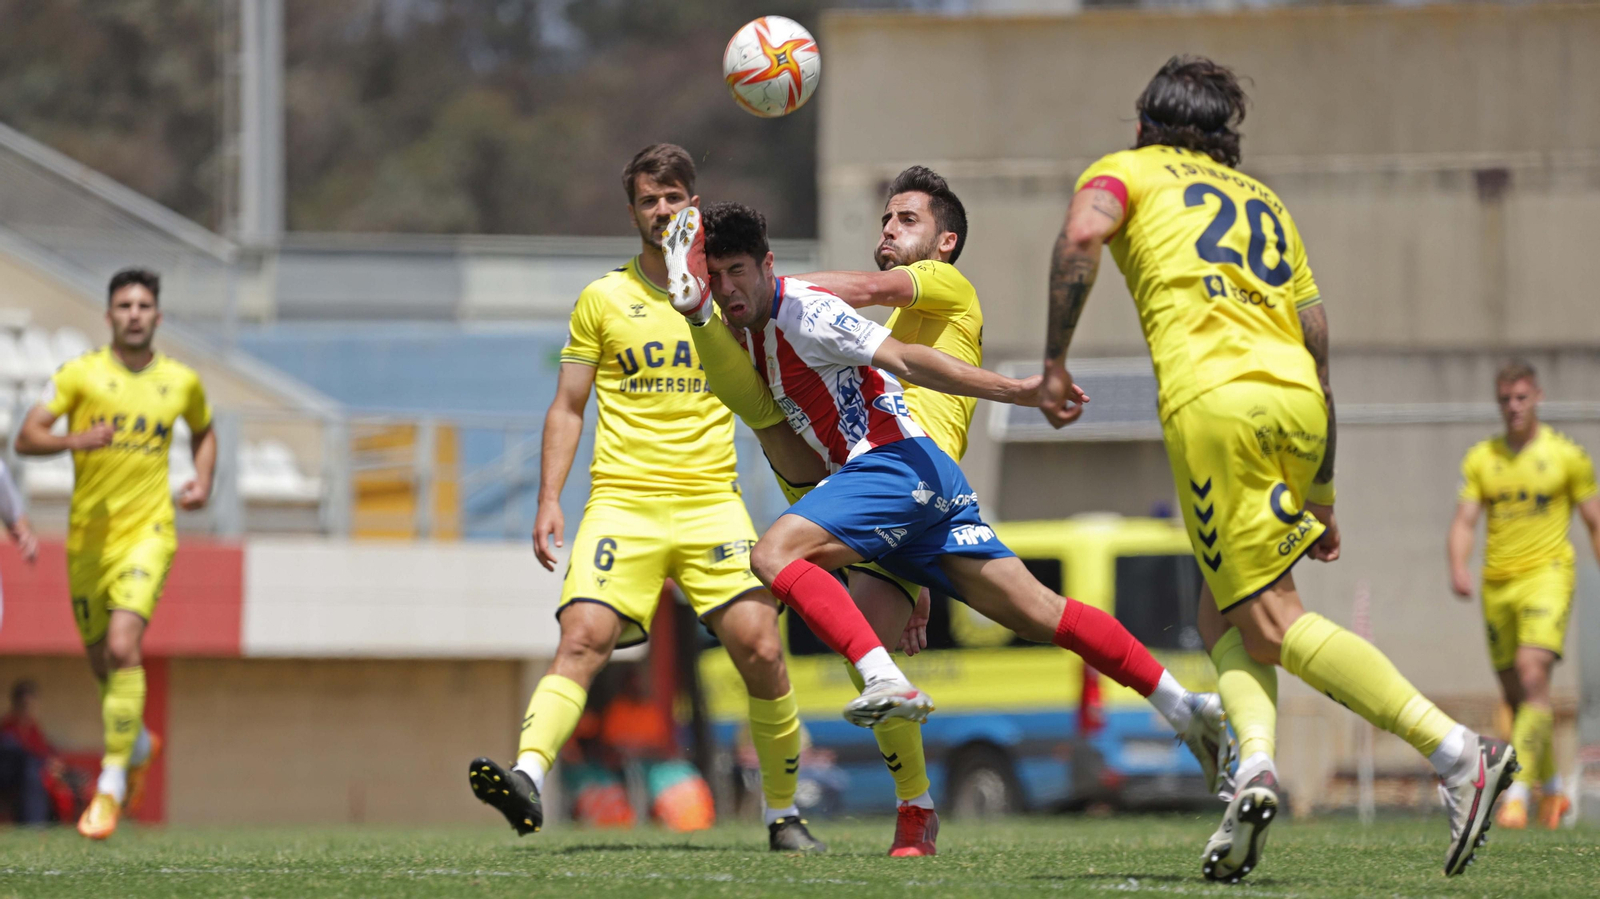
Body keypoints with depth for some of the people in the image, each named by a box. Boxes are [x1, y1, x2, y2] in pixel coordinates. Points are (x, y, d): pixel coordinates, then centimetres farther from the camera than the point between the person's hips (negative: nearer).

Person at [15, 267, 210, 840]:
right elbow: (26, 438, -9)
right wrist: (75, 439, -27)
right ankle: (139, 744, 45)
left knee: (123, 646, -22)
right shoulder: (80, 374, -3)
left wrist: (203, 481, 7)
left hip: (147, 531, -2)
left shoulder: (181, 382, 4)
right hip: (89, 535, 2)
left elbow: (203, 431, 25)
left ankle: (111, 785, -18)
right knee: (100, 660, 12)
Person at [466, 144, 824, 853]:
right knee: (583, 639, -20)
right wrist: (549, 498, 0)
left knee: (760, 648, -11)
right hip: (622, 501, -1)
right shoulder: (603, 300, 9)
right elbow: (567, 408, 12)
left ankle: (784, 815, 3)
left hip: (711, 499, 1)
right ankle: (527, 778, -33)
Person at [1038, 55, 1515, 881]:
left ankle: (1457, 751, -19)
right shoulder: (1263, 201, 31)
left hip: (1214, 397, -6)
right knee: (1222, 612, 17)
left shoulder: (1128, 171, 16)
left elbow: (1083, 234, -9)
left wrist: (1054, 362, -3)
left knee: (1270, 622, -7)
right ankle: (1254, 764, -11)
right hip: (1296, 399, 6)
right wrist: (1322, 498, 32)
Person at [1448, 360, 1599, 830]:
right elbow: (1464, 521, 2)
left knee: (1533, 674, -22)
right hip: (1497, 582, 4)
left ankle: (1517, 792, -27)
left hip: (1547, 575, -4)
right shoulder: (1481, 458, 9)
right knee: (1516, 696, 8)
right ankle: (1552, 791, 27)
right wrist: (1458, 567, -17)